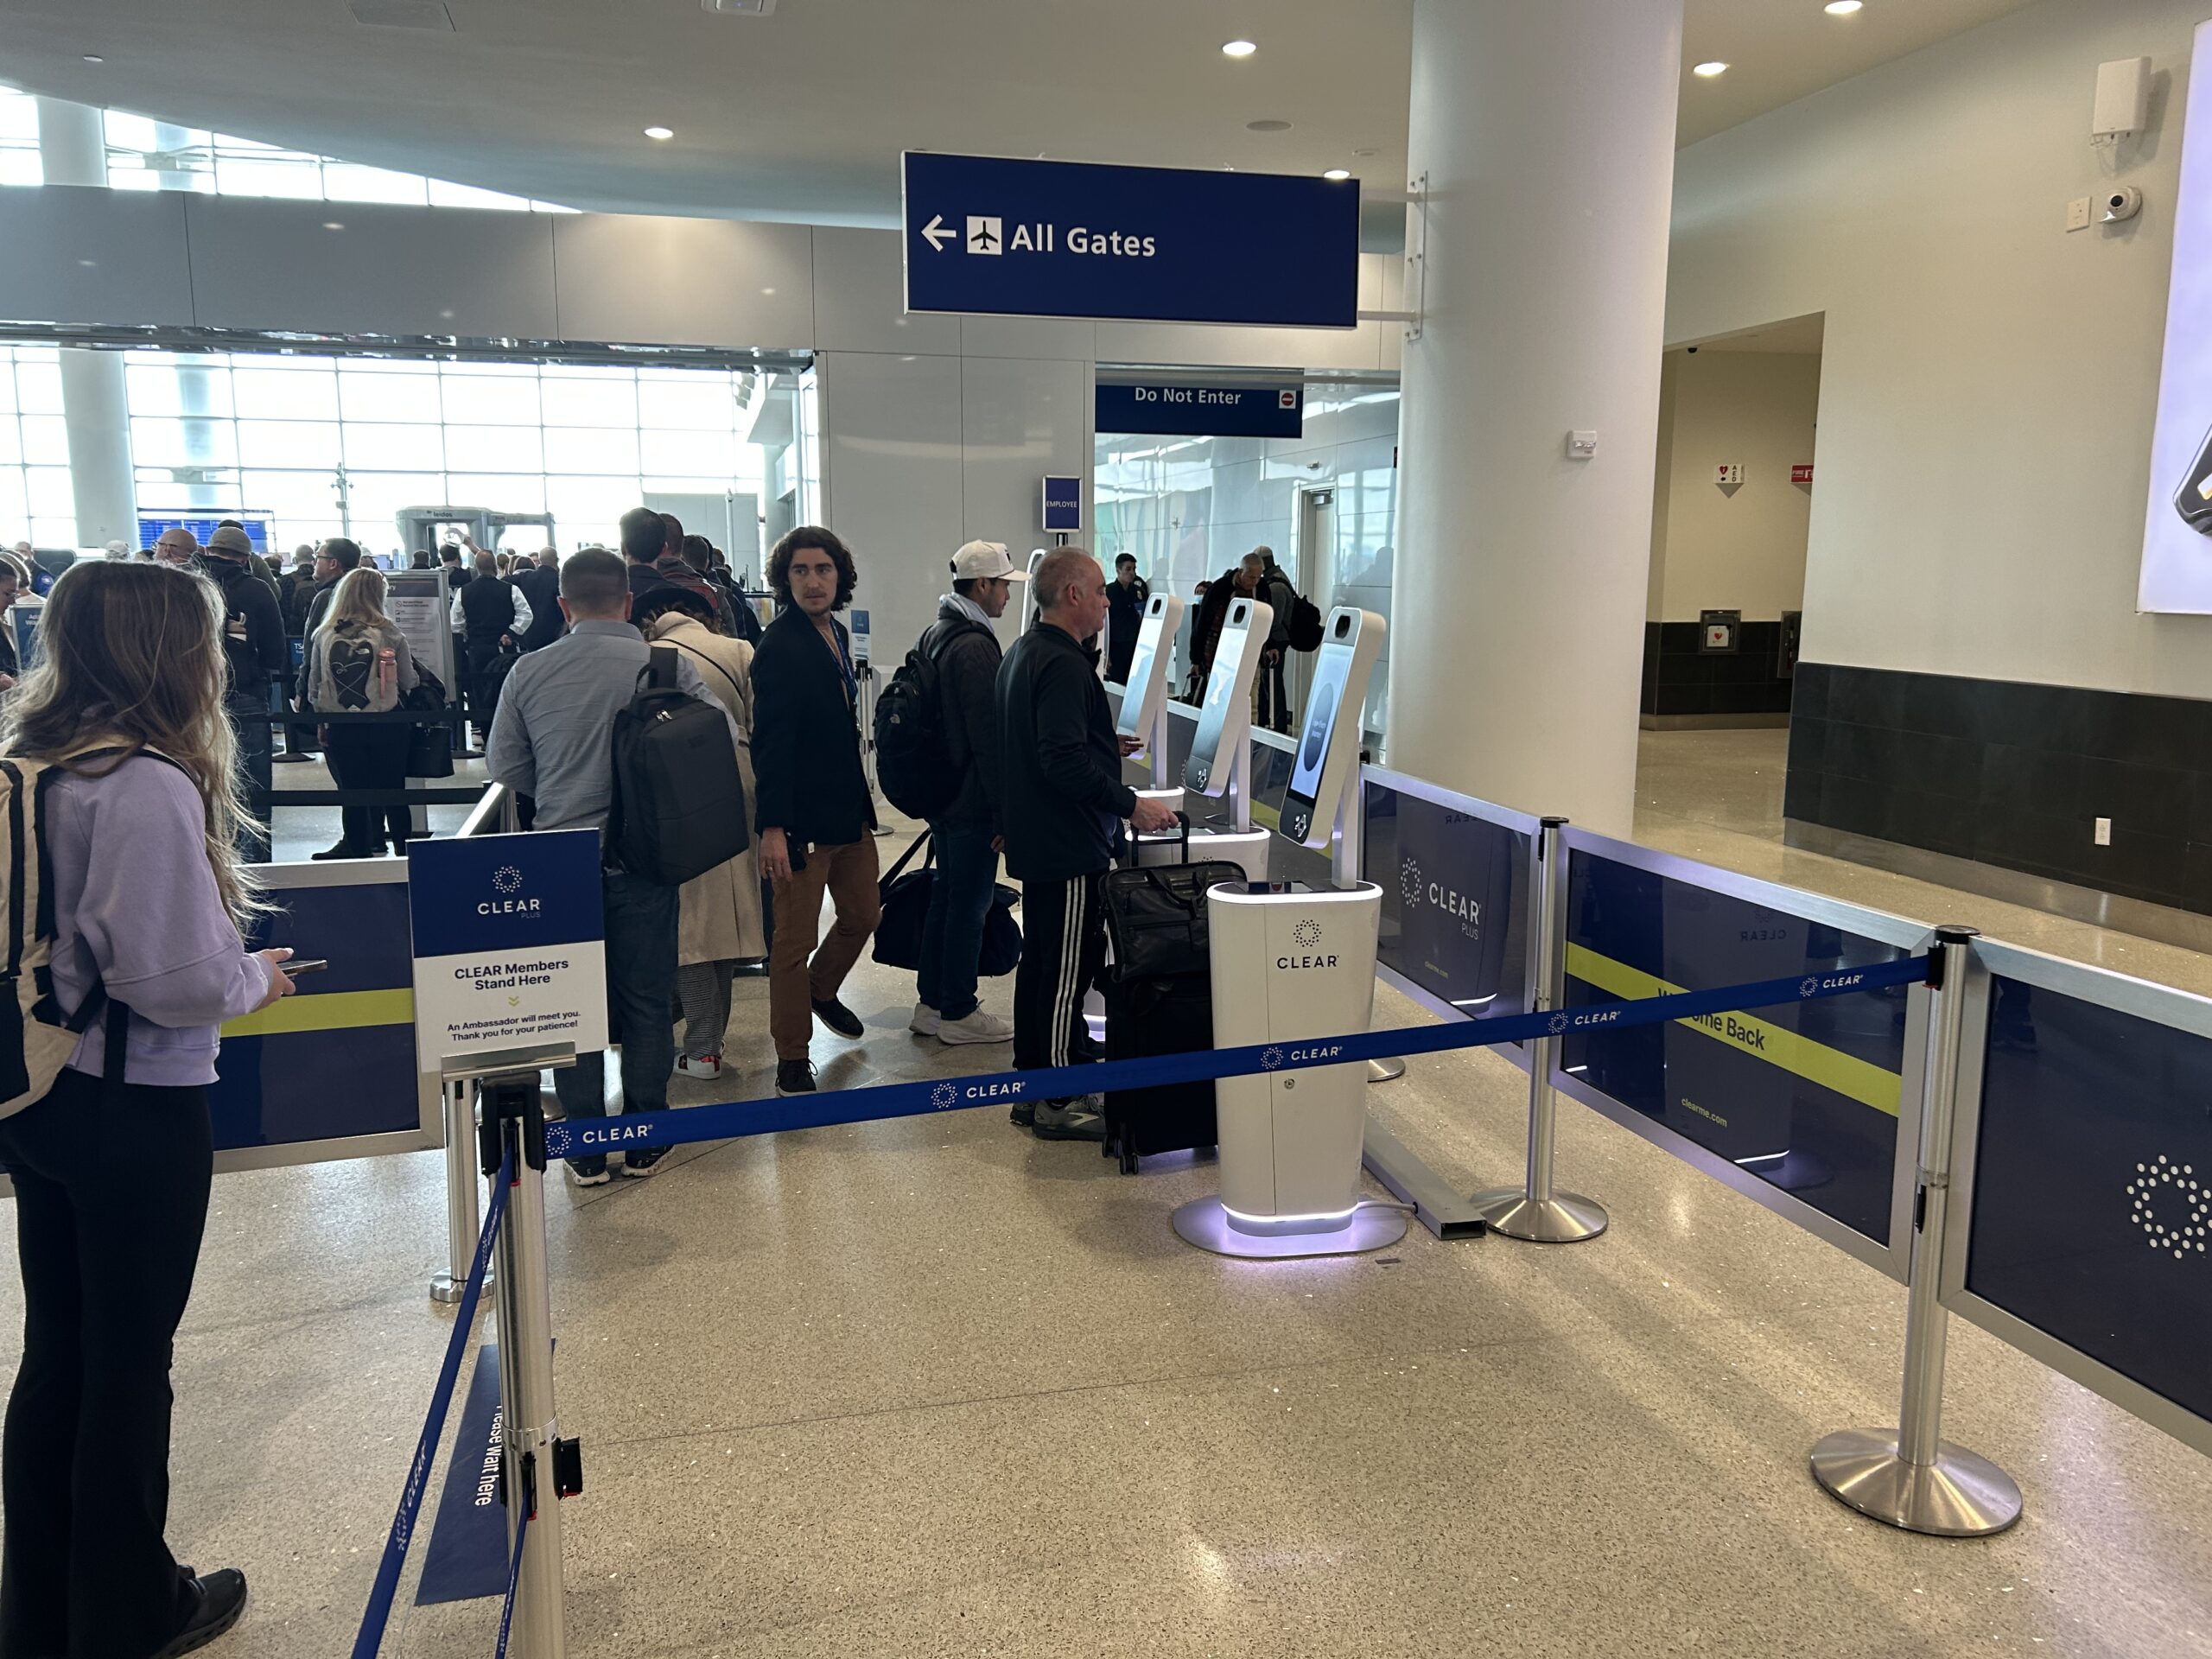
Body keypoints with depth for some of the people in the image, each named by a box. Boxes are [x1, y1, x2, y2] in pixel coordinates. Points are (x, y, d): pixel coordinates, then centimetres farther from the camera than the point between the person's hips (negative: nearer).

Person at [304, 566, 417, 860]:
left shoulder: (323, 636, -1)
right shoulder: (390, 635, -8)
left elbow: (314, 687, 5)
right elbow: (409, 682, -1)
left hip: (340, 728, 2)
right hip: (386, 727, -2)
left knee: (352, 793, 9)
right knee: (392, 792, 7)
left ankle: (360, 850, 15)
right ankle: (404, 849, 14)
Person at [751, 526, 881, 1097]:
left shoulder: (837, 633, 9)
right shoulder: (779, 646, -16)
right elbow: (770, 743, -20)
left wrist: (860, 794, 18)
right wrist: (772, 827, -23)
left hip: (850, 808, 9)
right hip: (802, 815, -8)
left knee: (862, 917, 21)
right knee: (795, 940, 3)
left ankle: (822, 991, 47)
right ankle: (792, 1060, 15)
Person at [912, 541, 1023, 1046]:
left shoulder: (934, 633, 12)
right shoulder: (974, 646, -20)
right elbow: (988, 737, -22)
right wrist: (1005, 812, -18)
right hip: (971, 800, -10)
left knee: (945, 895, 17)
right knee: (970, 903, 0)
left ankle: (931, 1004, 26)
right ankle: (958, 1013, 10)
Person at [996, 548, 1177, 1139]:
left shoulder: (1023, 653, 14)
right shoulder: (1062, 665, -20)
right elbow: (1066, 761, -28)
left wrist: (1105, 746, 26)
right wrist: (1131, 804, -23)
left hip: (1035, 840, 11)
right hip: (1068, 845, -11)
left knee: (1040, 960, 17)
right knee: (1068, 967, -3)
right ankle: (1059, 1102, 5)